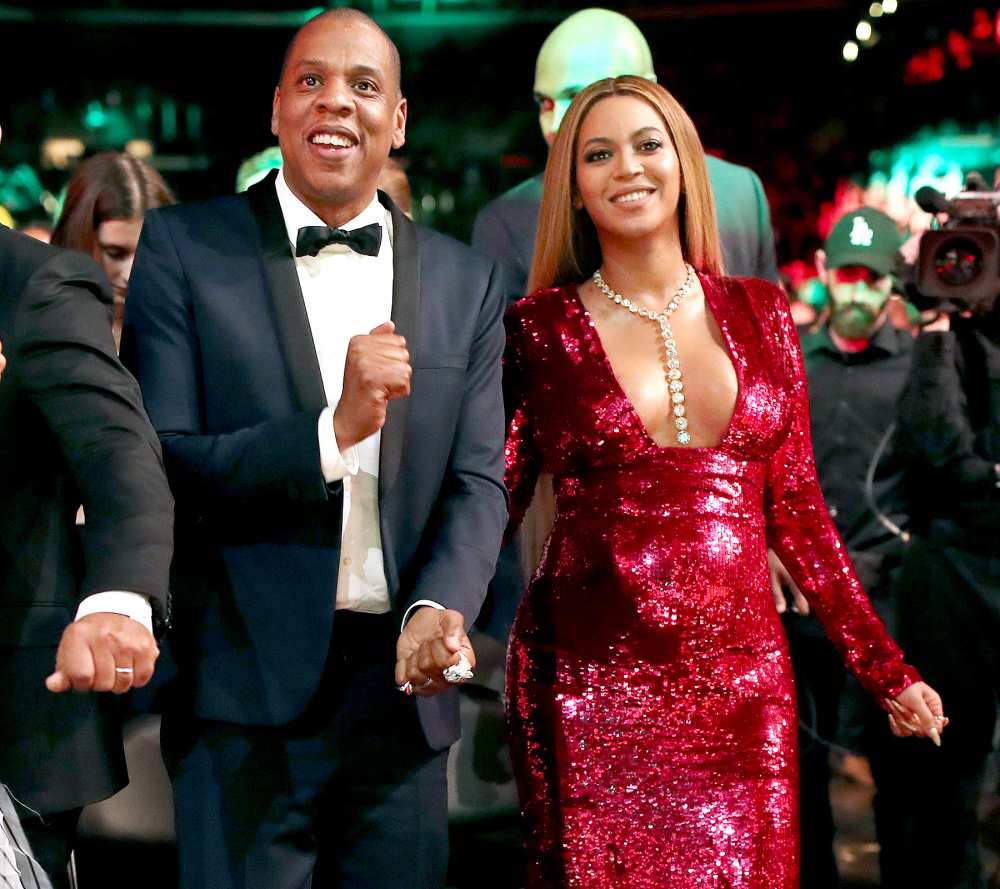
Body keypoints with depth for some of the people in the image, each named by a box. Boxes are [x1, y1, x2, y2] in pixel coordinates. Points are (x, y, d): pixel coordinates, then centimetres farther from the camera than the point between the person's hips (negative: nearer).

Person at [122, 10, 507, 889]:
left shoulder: (467, 281, 8)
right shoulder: (184, 248, -1)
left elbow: (478, 480, 4)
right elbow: (156, 464, -9)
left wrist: (440, 605, -15)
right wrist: (331, 434, -21)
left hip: (402, 688, 3)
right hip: (247, 693, -3)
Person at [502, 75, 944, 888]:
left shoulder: (759, 314, 8)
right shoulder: (540, 330, 1)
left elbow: (796, 509, 11)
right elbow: (488, 506, 4)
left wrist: (886, 669, 11)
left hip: (742, 676, 2)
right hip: (590, 686, -2)